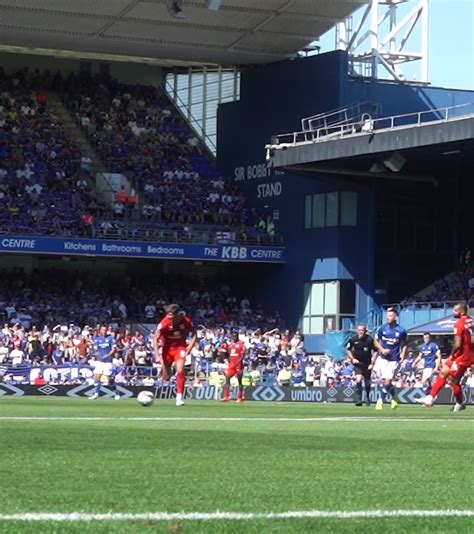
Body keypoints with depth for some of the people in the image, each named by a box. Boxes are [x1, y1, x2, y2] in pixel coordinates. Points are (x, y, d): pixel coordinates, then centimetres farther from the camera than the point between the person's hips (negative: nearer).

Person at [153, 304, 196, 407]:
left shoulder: (186, 321, -20)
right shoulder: (164, 322, -24)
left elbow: (194, 336, -4)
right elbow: (155, 339, -18)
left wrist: (188, 350, -15)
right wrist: (157, 355, -26)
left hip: (180, 347, 0)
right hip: (167, 348, 0)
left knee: (180, 370, -20)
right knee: (166, 377, 5)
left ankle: (179, 397, -11)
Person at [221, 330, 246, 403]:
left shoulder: (241, 344, -6)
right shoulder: (230, 345, 14)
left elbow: (242, 355, -13)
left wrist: (238, 363, -24)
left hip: (238, 365, -6)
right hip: (231, 365, 6)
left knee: (239, 381, 0)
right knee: (227, 379, -4)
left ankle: (240, 398, 6)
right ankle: (226, 397, -5)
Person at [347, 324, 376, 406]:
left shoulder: (370, 339, -14)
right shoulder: (353, 339, -10)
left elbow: (375, 351, -6)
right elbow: (348, 350, 7)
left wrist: (372, 363, -10)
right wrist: (352, 359, -7)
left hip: (367, 364, 0)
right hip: (358, 363, 0)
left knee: (367, 383, 8)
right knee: (358, 380, -19)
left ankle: (367, 398, 34)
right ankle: (358, 400, -15)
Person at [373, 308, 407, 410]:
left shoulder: (401, 331, -6)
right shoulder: (382, 328, -3)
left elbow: (404, 344, 9)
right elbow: (376, 341, 8)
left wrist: (403, 354, -7)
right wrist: (382, 349, -8)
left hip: (395, 360, -2)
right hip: (383, 358, 2)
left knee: (387, 381, -11)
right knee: (387, 381, 4)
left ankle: (381, 400, 3)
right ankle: (394, 399, 27)